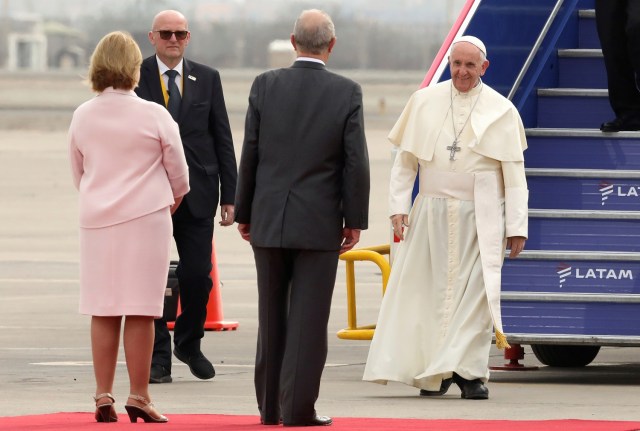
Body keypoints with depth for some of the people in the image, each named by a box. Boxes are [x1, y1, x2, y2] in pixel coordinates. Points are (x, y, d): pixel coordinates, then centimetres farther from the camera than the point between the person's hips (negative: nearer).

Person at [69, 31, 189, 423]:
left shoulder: (83, 117, 1)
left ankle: (104, 396, 8)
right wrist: (173, 201, 21)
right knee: (140, 311, 0)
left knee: (103, 312, 8)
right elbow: (178, 172, 0)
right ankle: (138, 396, 0)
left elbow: (78, 172, 11)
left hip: (97, 219, 3)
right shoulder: (154, 116, -9)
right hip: (146, 217, -3)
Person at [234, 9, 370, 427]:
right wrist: (355, 219, 1)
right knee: (308, 319, 0)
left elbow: (250, 154, 0)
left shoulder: (265, 86, -3)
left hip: (269, 220, 2)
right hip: (320, 222, -2)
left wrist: (244, 213, 8)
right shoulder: (347, 93, -7)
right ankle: (298, 408, -2)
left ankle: (270, 405, 16)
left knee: (272, 317, 11)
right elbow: (356, 161, -7)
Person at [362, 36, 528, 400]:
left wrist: (517, 226, -4)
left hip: (480, 217, -2)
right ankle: (435, 373, 7)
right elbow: (406, 160, 10)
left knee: (475, 291, -7)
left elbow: (515, 174, 1)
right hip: (432, 215, 2)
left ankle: (470, 371, -4)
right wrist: (399, 206, 1)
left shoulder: (501, 111, 1)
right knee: (432, 289, 1)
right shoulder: (424, 102, 6)